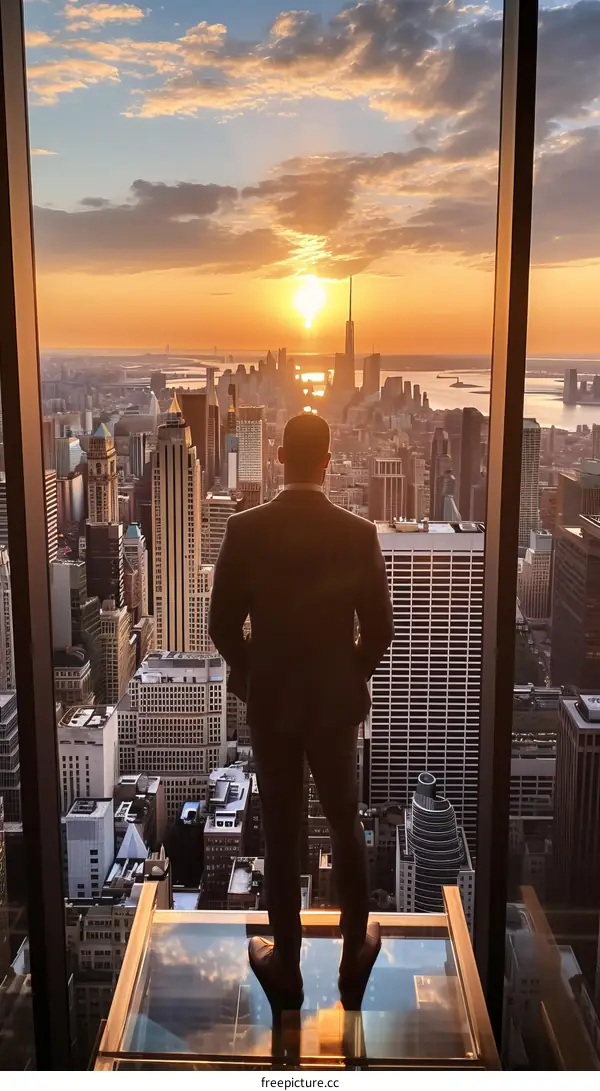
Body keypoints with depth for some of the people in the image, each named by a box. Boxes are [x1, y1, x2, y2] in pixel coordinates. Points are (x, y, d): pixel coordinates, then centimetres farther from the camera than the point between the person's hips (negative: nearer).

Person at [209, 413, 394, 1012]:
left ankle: (286, 963, 25)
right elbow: (379, 629, -7)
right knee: (345, 824, 18)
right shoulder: (360, 533, -12)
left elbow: (223, 625, -7)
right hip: (336, 700, 1)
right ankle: (356, 947, 32)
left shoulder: (245, 529, -12)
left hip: (269, 701, 0)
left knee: (280, 833, 12)